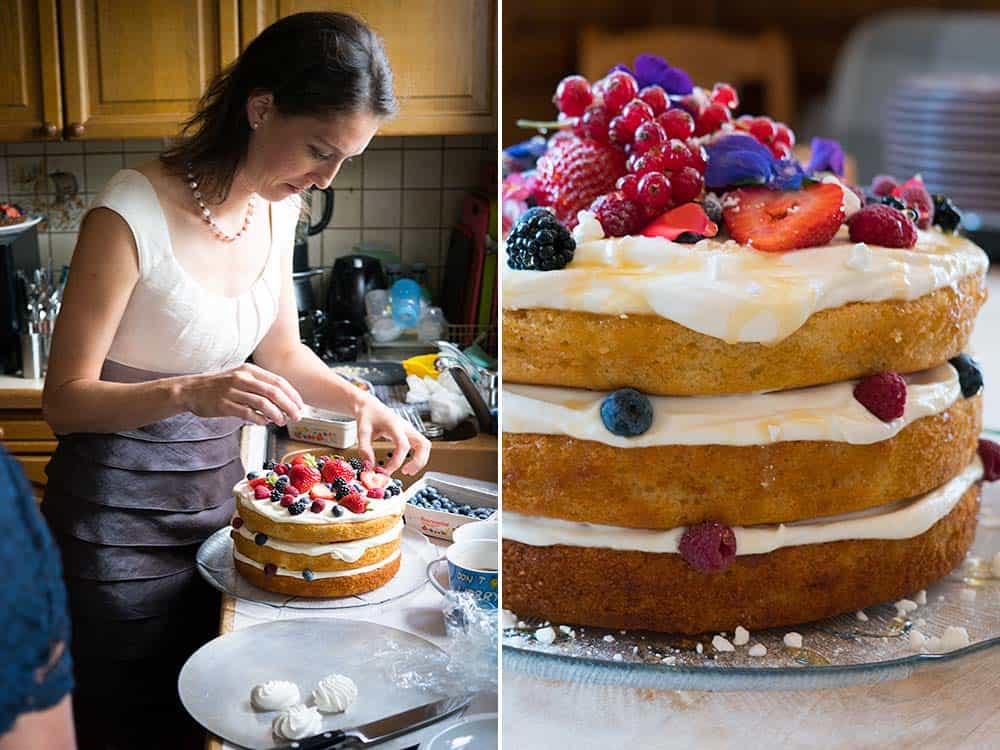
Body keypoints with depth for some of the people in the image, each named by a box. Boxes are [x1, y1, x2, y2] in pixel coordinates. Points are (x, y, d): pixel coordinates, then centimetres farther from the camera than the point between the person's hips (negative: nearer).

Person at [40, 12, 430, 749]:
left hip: (219, 495, 6)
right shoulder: (133, 215, -22)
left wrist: (361, 400, -7)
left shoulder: (278, 207, -2)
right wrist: (190, 392, -34)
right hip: (121, 528, -6)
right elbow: (66, 400, -17)